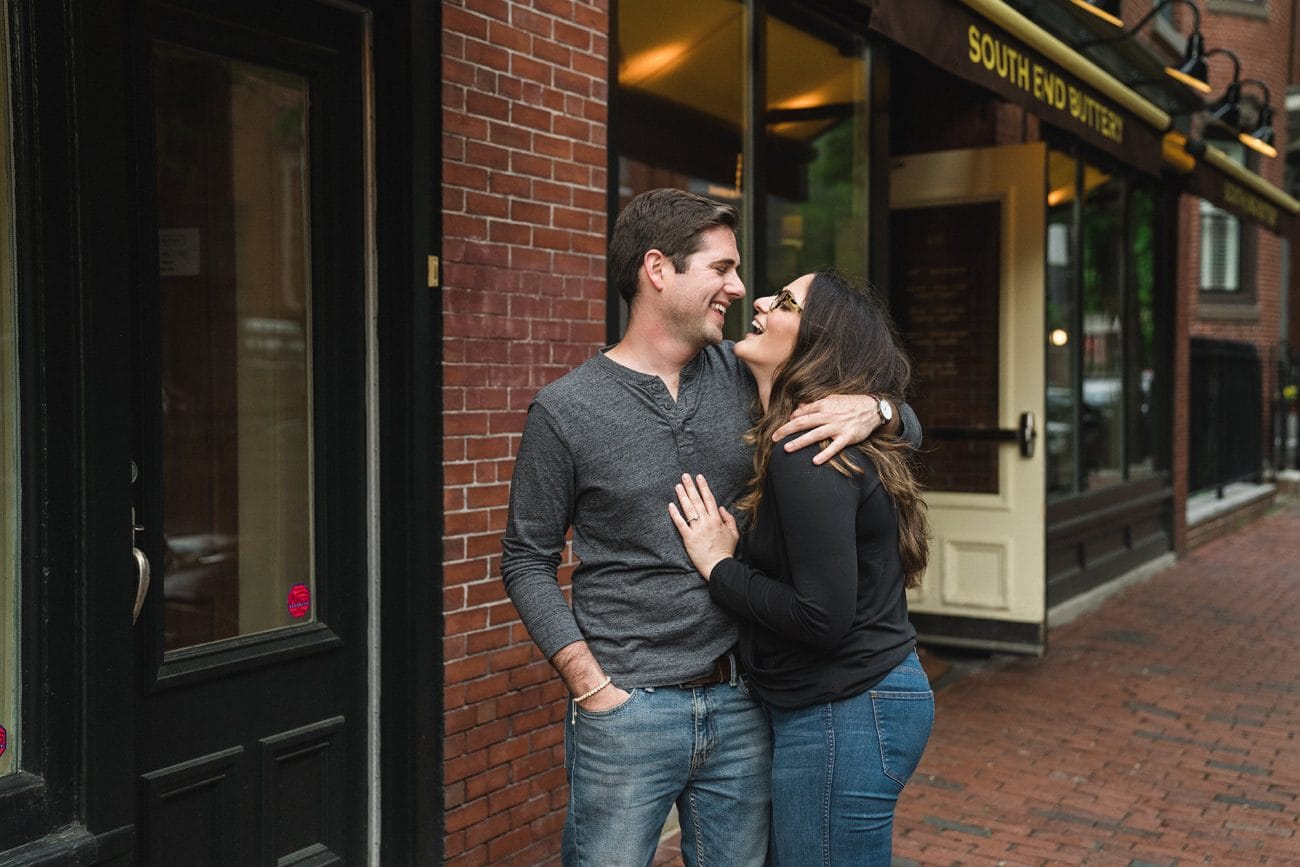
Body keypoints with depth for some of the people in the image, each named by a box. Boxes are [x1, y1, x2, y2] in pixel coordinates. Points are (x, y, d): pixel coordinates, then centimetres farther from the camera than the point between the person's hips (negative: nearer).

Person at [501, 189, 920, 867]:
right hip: (626, 711, -4)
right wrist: (592, 685, -10)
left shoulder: (743, 377, 3)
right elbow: (528, 562, -1)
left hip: (740, 705, 4)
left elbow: (910, 428, 9)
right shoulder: (563, 411, -6)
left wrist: (874, 409, -15)